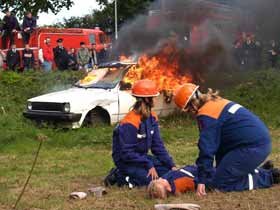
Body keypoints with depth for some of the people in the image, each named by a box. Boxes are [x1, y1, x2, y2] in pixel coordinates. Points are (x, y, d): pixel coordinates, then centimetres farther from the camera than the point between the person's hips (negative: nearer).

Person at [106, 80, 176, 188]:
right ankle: (120, 177, -7)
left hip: (140, 157, 8)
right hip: (125, 160, -8)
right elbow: (127, 153, -24)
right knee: (151, 179, -25)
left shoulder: (152, 117, 2)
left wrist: (171, 165, -5)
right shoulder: (130, 123, -25)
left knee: (167, 169, -6)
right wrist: (149, 165, -26)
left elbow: (158, 145, 4)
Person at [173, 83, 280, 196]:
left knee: (219, 184, -4)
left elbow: (207, 148, -14)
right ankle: (264, 173, 17)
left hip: (252, 147, -10)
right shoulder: (217, 103, 19)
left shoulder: (206, 115, -13)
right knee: (223, 173, 18)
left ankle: (269, 178, -2)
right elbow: (218, 141, 25)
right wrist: (220, 168, 30)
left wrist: (201, 180, -10)